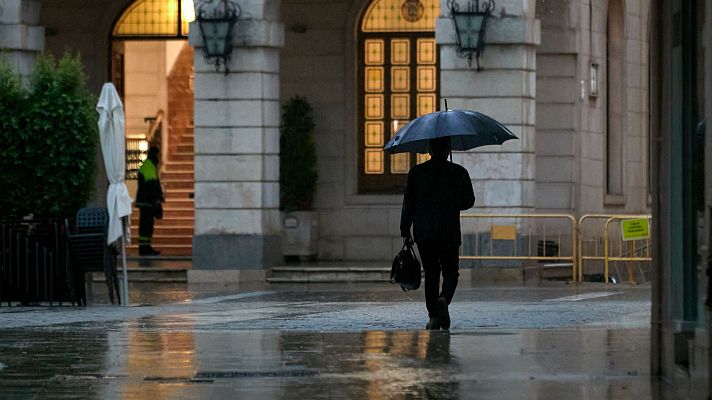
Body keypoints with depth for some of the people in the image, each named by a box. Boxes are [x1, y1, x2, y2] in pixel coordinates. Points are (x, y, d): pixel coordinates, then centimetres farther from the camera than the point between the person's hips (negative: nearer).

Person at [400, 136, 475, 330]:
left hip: (424, 233, 1)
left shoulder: (416, 172, 1)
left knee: (431, 273, 8)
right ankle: (444, 299, -21)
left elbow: (408, 204, 2)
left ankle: (434, 316, 3)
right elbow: (469, 201, 9)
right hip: (450, 232, -1)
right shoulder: (459, 172, -1)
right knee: (450, 271, 8)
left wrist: (405, 232, 9)